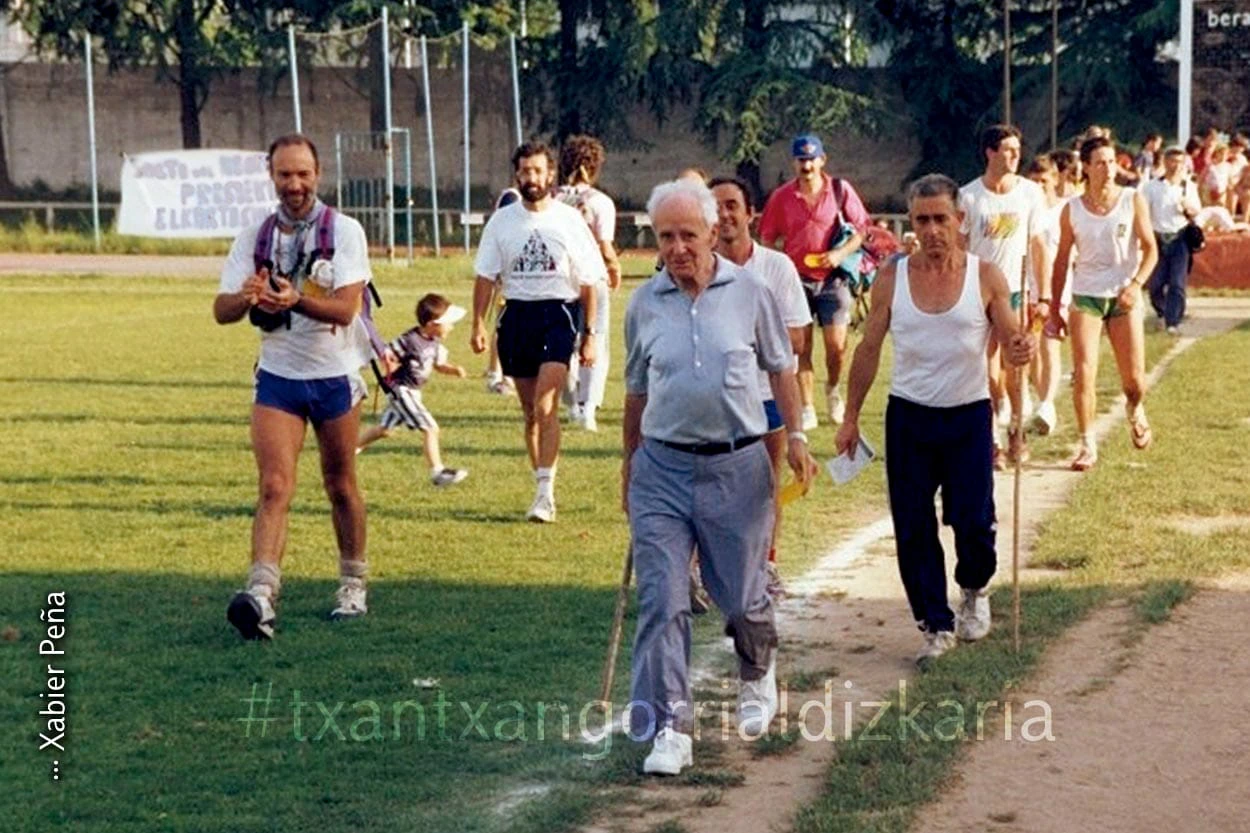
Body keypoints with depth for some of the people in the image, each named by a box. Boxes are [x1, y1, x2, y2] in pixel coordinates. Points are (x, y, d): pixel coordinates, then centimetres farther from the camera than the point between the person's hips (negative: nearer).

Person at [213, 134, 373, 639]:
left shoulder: (345, 231, -8)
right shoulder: (254, 238, 1)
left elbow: (346, 308, -19)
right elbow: (221, 310, -4)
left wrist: (297, 300, -38)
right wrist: (244, 298, -28)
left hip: (335, 377, -1)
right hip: (277, 377, 1)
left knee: (341, 486, 11)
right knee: (274, 487, -12)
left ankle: (353, 585, 29)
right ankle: (261, 594, -23)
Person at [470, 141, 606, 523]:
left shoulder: (569, 220, 1)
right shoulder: (501, 221, 7)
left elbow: (587, 282, 5)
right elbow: (486, 277, 8)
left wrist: (590, 334, 3)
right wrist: (478, 324, -2)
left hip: (559, 312, -3)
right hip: (517, 315, 3)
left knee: (545, 407, -17)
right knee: (530, 412, 8)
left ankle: (545, 491, -18)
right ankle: (544, 489, 18)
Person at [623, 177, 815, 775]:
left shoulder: (749, 293, 0)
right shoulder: (644, 305, 5)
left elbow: (780, 368, 9)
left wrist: (795, 436, 1)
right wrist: (630, 462, 21)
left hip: (737, 465, -1)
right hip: (662, 468, 1)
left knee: (741, 596, 9)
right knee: (661, 601, -6)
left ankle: (757, 675, 41)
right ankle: (669, 727, -2)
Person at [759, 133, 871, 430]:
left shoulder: (841, 190, -2)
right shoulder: (781, 197, 1)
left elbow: (861, 230, 2)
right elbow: (767, 240, 6)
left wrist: (841, 254, -13)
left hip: (832, 278, -1)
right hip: (797, 279, 1)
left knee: (837, 345, -5)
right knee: (800, 347, 1)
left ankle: (832, 389, 25)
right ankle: (807, 409, 10)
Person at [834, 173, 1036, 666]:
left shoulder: (986, 278, -4)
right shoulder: (891, 280, 0)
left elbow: (1010, 344, 0)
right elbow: (869, 351, 7)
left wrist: (1023, 351, -25)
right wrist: (850, 417, 7)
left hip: (969, 414, -1)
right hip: (908, 416, 1)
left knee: (973, 522, -2)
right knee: (913, 528, 1)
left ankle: (974, 591, 30)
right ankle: (936, 625, 13)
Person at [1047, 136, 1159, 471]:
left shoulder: (1133, 201, -2)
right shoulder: (1072, 210, 2)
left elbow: (1150, 248, -4)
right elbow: (1061, 260, 9)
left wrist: (1136, 284, -22)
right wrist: (1054, 312, 9)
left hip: (1124, 297, 0)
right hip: (1085, 296, 0)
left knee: (1134, 379, 2)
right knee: (1083, 374, -11)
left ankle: (1135, 411, 38)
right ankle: (1087, 445, -1)